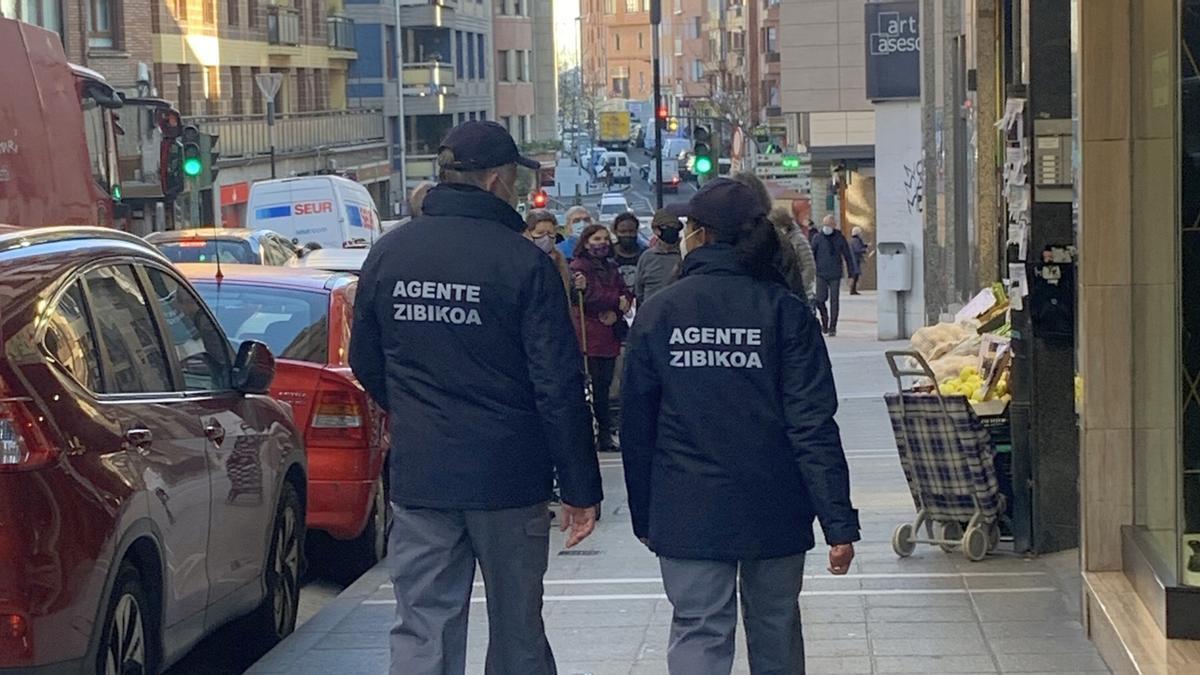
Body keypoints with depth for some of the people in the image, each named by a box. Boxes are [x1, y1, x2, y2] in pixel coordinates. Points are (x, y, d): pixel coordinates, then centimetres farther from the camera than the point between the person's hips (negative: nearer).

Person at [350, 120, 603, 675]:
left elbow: (366, 364, 14)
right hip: (508, 479, -3)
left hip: (417, 477, 3)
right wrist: (580, 487, -7)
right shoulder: (522, 261, -11)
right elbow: (559, 386, -12)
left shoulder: (386, 255, 3)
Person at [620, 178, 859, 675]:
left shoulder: (657, 313, -3)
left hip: (687, 515, 0)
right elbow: (813, 424, -10)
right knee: (775, 633, 15)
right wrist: (839, 522, -9)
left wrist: (644, 516, 11)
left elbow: (636, 426, 1)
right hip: (774, 513, 0)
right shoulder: (785, 311, -5)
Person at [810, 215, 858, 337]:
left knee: (834, 301, -2)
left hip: (835, 275, 0)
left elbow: (847, 256, 8)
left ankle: (832, 327, 5)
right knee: (820, 300, -7)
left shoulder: (840, 238, 3)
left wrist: (852, 274, 6)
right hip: (821, 274, 0)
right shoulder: (817, 238, 2)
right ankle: (824, 318, 21)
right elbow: (811, 255, 4)